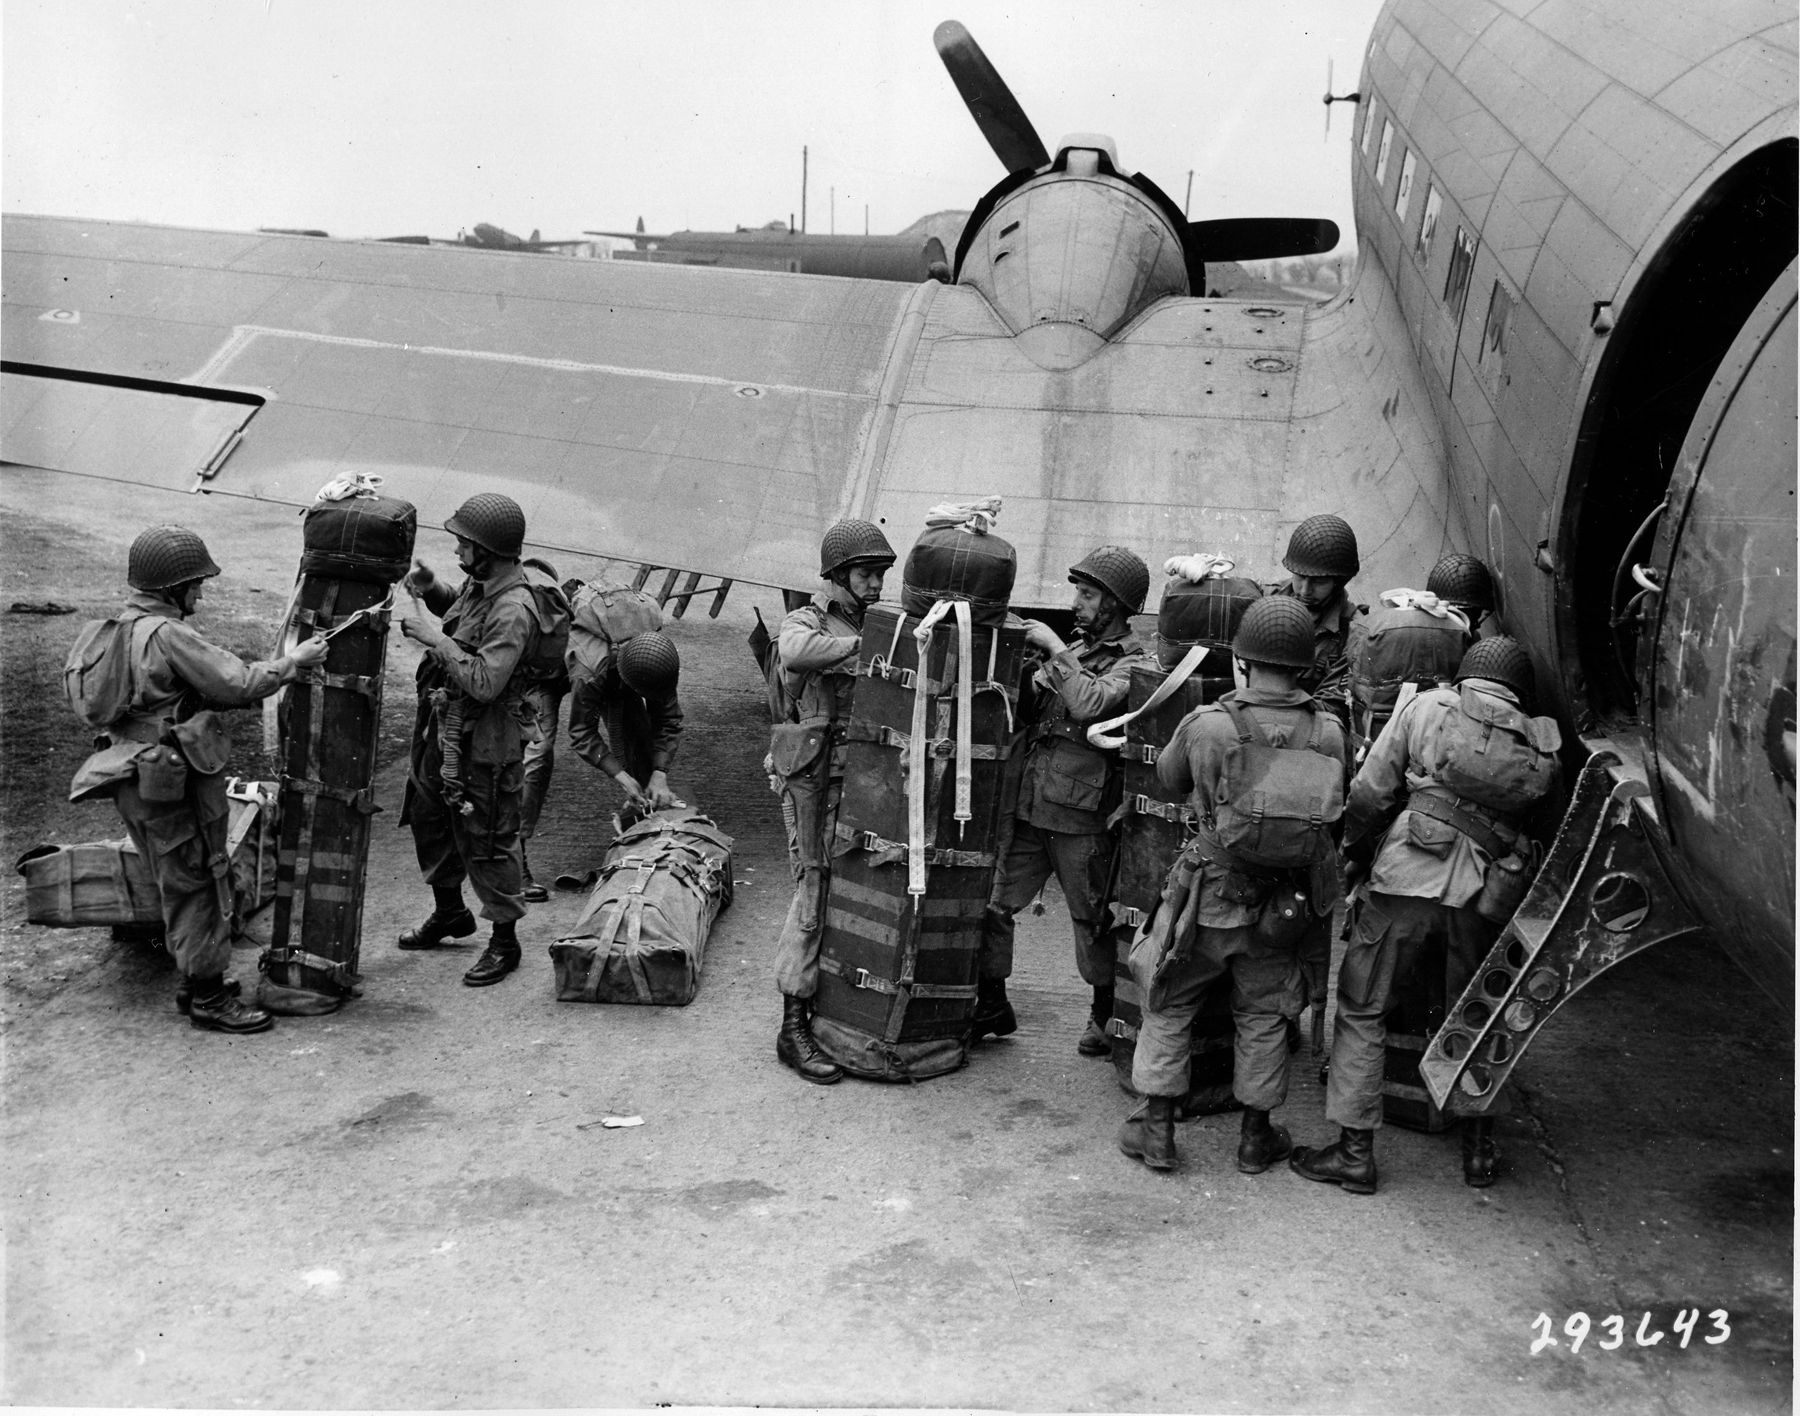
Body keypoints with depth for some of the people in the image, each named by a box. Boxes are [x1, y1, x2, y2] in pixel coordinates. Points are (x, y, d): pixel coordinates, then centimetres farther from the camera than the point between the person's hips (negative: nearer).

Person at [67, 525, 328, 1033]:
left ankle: (195, 981, 31)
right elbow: (236, 684, -20)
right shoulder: (168, 635, -20)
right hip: (173, 784, -10)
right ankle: (208, 1000, 7)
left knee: (183, 886, 20)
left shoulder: (127, 627, 11)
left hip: (142, 778, 10)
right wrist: (293, 661, -10)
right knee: (198, 886, -1)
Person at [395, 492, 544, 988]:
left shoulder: (513, 611, -26)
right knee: (428, 817, 23)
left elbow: (485, 682, -32)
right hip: (443, 724, 10)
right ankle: (449, 912, 43)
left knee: (485, 840, 1)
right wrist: (432, 589, 6)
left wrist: (433, 638, -26)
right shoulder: (478, 584, 2)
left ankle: (505, 942, 17)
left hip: (485, 741, -10)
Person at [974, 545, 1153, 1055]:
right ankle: (991, 1007, 20)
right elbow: (1026, 707, 15)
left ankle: (1105, 1015, 24)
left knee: (1091, 919, 6)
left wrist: (1055, 650, -18)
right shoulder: (1075, 650, 15)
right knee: (989, 906, 7)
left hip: (1081, 816, -7)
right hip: (1029, 805, 7)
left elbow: (1089, 704, -26)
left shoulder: (1134, 663, -8)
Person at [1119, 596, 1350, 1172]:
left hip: (1209, 893, -2)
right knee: (1263, 1017, 17)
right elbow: (1341, 808, 1)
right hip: (1284, 906, 2)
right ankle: (1257, 1136, 27)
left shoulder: (1205, 725, -16)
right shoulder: (1329, 733, -11)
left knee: (1168, 1006, 14)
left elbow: (1169, 776, 3)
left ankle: (1155, 1129, 19)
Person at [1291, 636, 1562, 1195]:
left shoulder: (1427, 708, 7)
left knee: (1361, 1008, 7)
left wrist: (1352, 850, 18)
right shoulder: (1540, 743, 14)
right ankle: (1479, 1148, 27)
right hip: (1486, 896, 3)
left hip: (1412, 877, -3)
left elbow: (1368, 794, 4)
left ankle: (1354, 1152, 6)